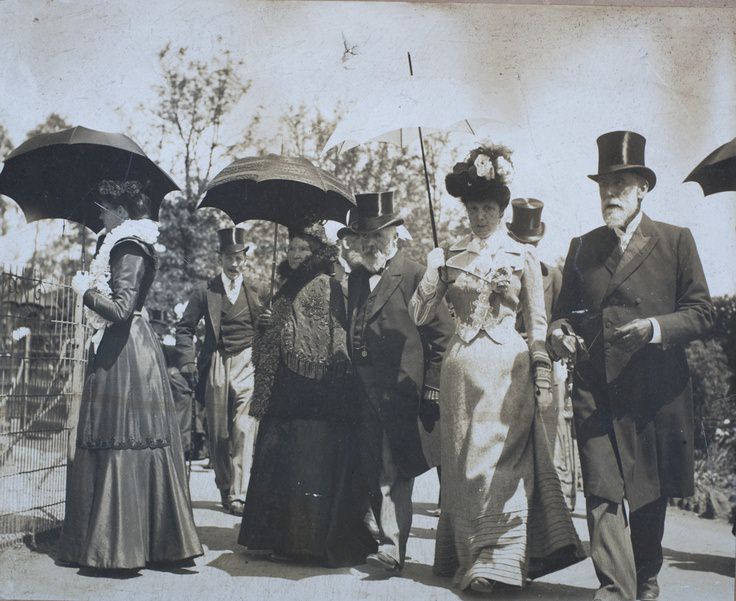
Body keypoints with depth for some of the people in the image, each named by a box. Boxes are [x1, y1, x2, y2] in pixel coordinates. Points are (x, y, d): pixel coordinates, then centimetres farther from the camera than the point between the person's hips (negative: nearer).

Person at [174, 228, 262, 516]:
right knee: (217, 432, 7)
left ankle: (239, 494, -8)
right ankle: (224, 489, 21)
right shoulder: (205, 292, 6)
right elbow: (184, 328, 6)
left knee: (244, 430, -11)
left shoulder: (256, 293, 6)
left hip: (247, 365, -1)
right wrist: (187, 363, -3)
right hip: (216, 365, 1)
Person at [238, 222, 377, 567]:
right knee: (278, 459, 5)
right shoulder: (287, 287, 20)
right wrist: (264, 325, 6)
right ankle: (283, 537, 12)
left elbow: (328, 335, -10)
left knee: (311, 461, -8)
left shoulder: (325, 285, -1)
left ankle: (314, 539, -3)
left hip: (313, 389, -7)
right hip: (284, 389, 8)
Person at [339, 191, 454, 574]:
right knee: (372, 472, 11)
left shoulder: (415, 276, -5)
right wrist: (351, 385, 12)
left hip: (400, 392, -7)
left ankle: (392, 550, -5)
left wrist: (431, 390, -10)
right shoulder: (356, 278, 16)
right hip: (365, 395, 7)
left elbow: (441, 334, -6)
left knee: (395, 472, -7)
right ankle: (386, 536, 23)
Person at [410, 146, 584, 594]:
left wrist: (543, 376, -1)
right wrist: (434, 274, -5)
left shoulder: (523, 255, 6)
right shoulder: (449, 256, 10)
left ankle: (494, 560, 2)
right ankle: (471, 555, 15)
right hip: (462, 368, 2)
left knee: (499, 459, -4)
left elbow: (538, 322, 5)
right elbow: (419, 315, 7)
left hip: (508, 368, -2)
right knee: (464, 462, 5)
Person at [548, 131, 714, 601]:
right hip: (595, 390, 2)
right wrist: (560, 332, -4)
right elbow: (565, 309, 19)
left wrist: (659, 328, -17)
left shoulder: (676, 241, 5)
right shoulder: (582, 248, 14)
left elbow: (702, 311, 1)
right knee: (602, 494, -9)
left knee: (650, 494, 12)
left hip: (655, 390, -1)